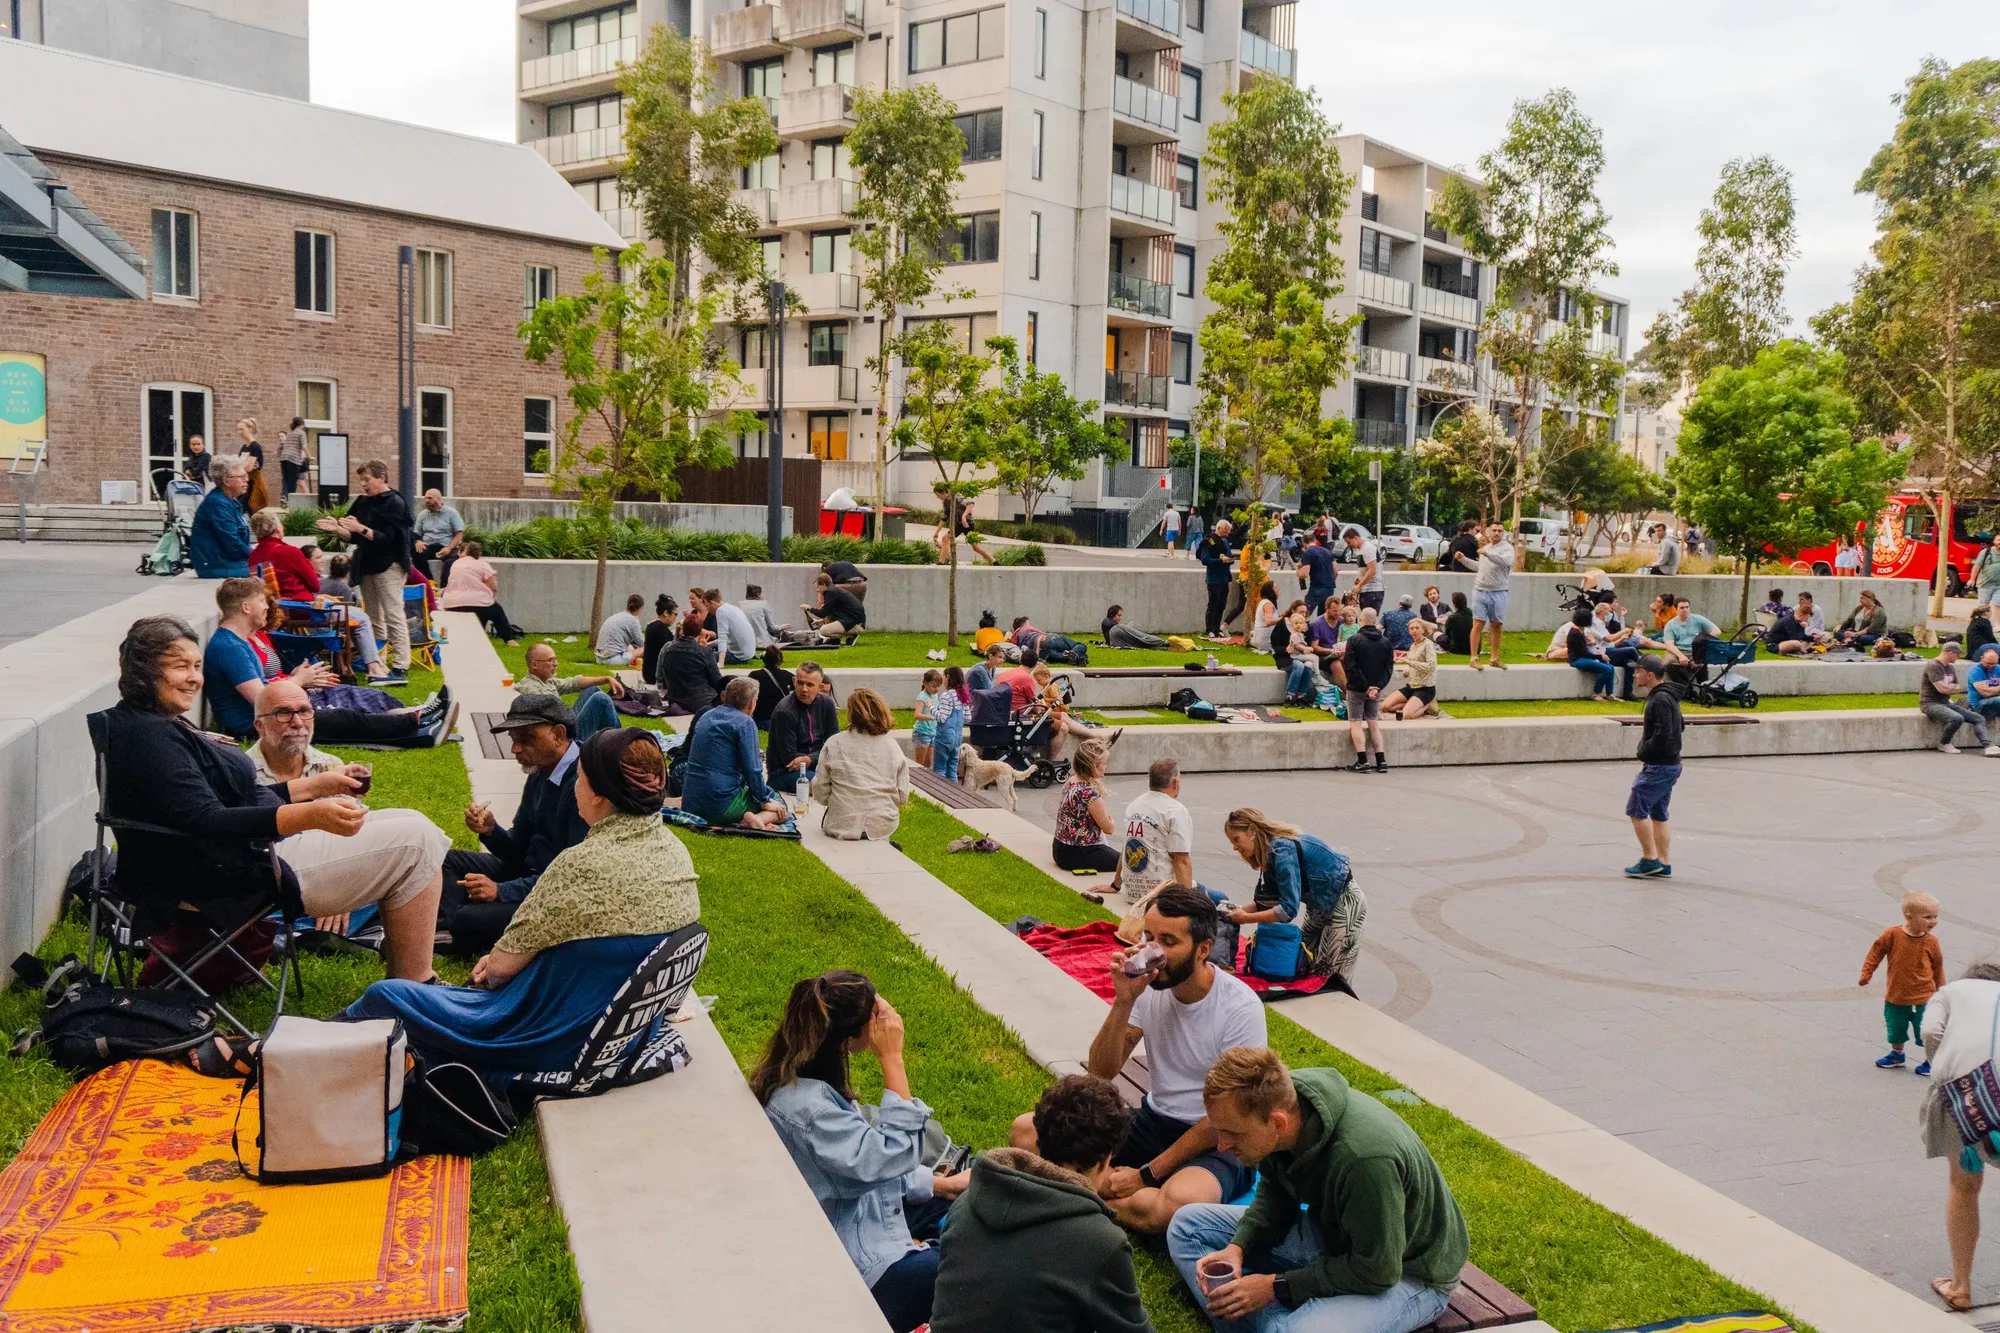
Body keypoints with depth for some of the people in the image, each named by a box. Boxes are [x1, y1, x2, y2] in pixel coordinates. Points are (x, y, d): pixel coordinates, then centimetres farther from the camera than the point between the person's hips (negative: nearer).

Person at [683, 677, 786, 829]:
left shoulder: (706, 716, 15)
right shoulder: (745, 723, -9)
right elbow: (752, 769, -13)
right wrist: (765, 800, 0)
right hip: (722, 804, -7)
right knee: (779, 805, 12)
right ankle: (759, 819, -20)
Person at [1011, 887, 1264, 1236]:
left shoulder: (1241, 1007, -18)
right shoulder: (1148, 985, -5)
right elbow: (1100, 1073, -7)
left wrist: (1147, 1175, -17)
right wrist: (1124, 1001, -23)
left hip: (1216, 1142, -4)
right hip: (1154, 1122, 4)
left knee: (1180, 1202, -39)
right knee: (1026, 1132, -10)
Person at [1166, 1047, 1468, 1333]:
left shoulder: (1364, 1157, -38)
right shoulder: (1274, 1099, -15)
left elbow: (1376, 1272, -26)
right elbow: (1275, 1194, 4)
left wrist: (1277, 1286, -21)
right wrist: (1237, 1248, -13)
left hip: (1405, 1271, -8)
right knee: (1188, 1226, 1)